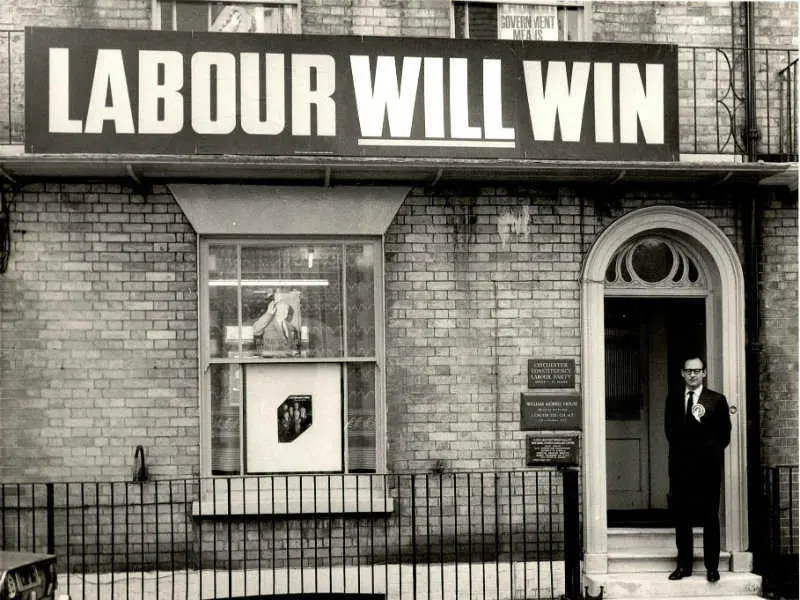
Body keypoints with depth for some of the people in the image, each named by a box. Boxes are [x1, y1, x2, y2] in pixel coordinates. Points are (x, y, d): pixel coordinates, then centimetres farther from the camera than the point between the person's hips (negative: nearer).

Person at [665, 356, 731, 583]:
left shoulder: (717, 400, 3)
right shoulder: (672, 399, 10)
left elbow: (724, 436, 1)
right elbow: (671, 432, 4)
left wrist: (707, 452, -7)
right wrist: (695, 419, -7)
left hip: (708, 468, -2)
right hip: (680, 467, 2)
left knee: (710, 518, 2)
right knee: (681, 518, 6)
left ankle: (712, 567, 9)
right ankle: (684, 565, 13)